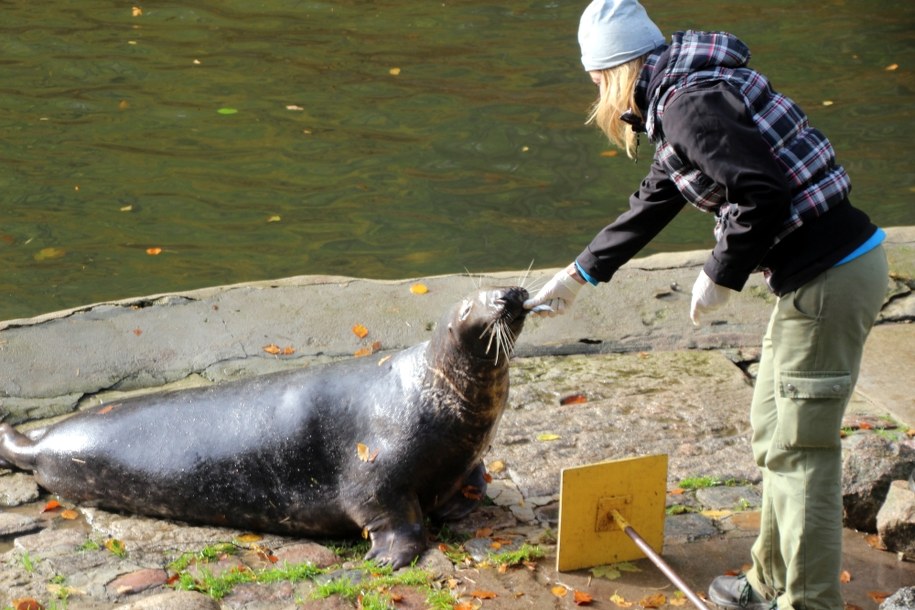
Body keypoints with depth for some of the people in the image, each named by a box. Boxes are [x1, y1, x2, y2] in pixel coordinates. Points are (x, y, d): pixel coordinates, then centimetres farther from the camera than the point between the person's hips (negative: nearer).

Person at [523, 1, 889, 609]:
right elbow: (651, 206, 27)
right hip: (825, 270, 10)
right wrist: (578, 275, 34)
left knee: (799, 449, -2)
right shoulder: (680, 101, 16)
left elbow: (761, 195, -26)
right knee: (774, 433, 19)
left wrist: (720, 276, -13)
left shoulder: (690, 102, -16)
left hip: (830, 281, -10)